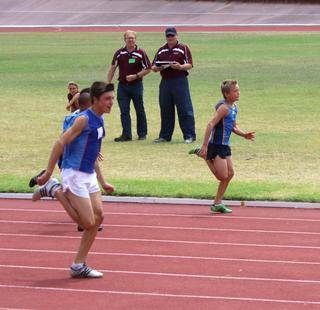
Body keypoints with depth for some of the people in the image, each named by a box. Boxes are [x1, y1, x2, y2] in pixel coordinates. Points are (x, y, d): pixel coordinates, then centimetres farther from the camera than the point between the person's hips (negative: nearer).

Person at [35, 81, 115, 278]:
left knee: (98, 217, 4)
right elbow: (61, 143, -17)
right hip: (74, 174, -9)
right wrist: (48, 172, -19)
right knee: (88, 222, -9)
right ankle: (53, 189, 5)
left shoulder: (99, 120, 12)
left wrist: (102, 182, 29)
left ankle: (79, 266, 11)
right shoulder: (84, 119, -15)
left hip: (89, 175, 9)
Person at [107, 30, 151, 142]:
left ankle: (142, 133, 16)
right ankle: (126, 135, 2)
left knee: (140, 110, 5)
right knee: (124, 111, -1)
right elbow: (112, 68, 8)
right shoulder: (119, 53, 5)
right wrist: (108, 84, 2)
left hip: (136, 85, -3)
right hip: (122, 85, 3)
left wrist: (135, 76, -14)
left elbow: (148, 69, -3)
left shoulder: (141, 53, -4)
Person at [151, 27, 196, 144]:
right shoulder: (161, 50, 16)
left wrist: (180, 67, -24)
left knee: (185, 110, -7)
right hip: (165, 81, 5)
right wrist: (157, 68, -7)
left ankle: (189, 135, -5)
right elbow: (153, 67, 16)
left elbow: (189, 65, -4)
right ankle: (164, 135, 16)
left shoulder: (183, 48, 3)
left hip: (180, 81, -5)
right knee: (165, 111, 9)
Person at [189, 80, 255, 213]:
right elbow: (210, 125, -24)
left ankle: (217, 203, 17)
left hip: (225, 146, 9)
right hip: (216, 146, -9)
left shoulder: (234, 107, 10)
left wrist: (244, 135, 5)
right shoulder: (224, 107, -19)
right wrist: (205, 146, -29)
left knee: (230, 174, 8)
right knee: (223, 176, -7)